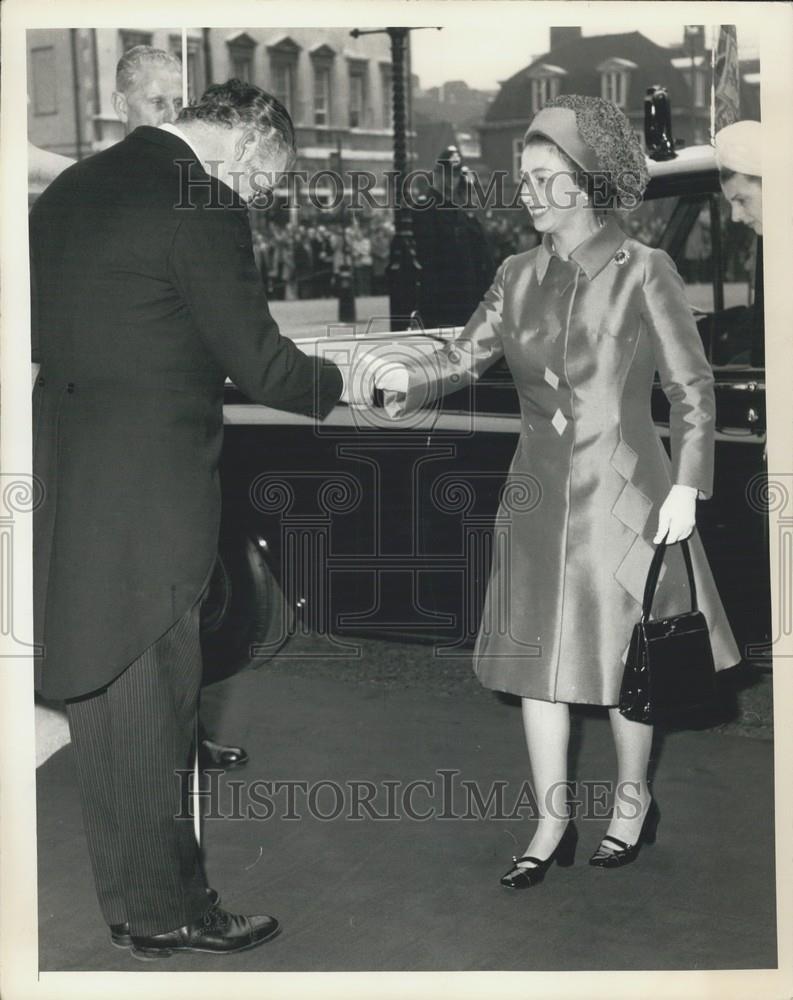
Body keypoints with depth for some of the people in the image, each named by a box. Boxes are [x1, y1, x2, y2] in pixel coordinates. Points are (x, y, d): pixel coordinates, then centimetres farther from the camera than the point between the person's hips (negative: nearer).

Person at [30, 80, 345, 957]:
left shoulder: (69, 189, 12)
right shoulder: (200, 207, -14)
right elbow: (258, 364, -13)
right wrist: (348, 385, 2)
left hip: (64, 480, 8)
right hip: (150, 494, -8)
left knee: (100, 694, 15)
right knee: (150, 703, 2)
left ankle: (127, 899, 28)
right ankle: (166, 912, 15)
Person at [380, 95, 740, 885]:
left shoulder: (643, 272, -7)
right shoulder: (519, 277, 5)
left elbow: (690, 386, -5)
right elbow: (465, 357, 2)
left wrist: (687, 485, -10)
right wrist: (402, 392, -17)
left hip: (624, 493, -4)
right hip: (540, 494, 4)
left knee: (622, 654, 6)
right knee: (536, 655, 6)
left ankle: (632, 802, 29)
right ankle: (552, 823, 18)